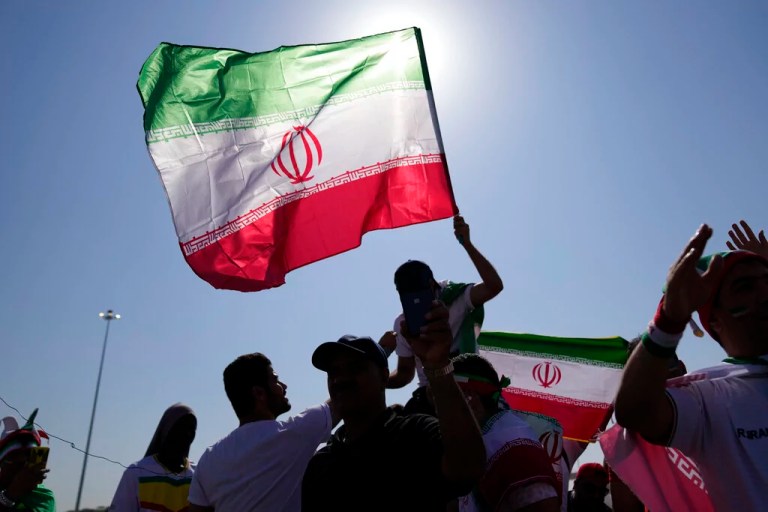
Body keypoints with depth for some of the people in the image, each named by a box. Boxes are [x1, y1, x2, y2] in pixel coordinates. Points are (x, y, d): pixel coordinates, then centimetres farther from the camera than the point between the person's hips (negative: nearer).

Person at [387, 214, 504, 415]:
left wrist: (467, 244, -32)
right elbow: (405, 373, 13)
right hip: (428, 395, 4)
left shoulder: (457, 299, -7)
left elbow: (494, 286, -26)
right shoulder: (402, 323, 7)